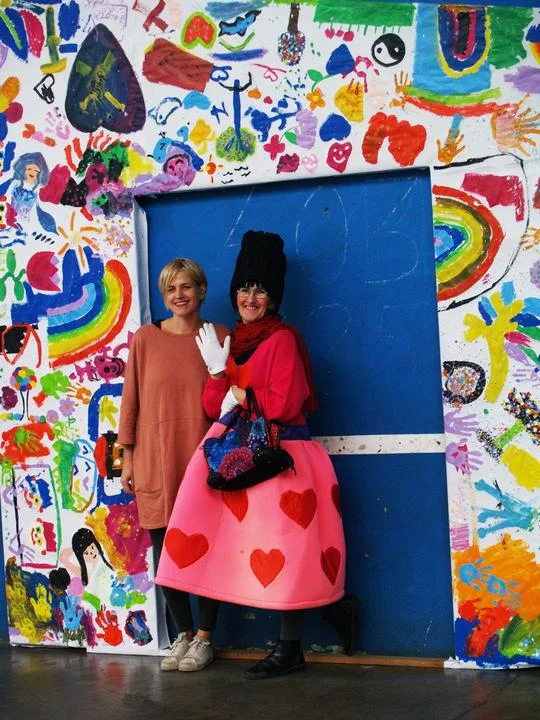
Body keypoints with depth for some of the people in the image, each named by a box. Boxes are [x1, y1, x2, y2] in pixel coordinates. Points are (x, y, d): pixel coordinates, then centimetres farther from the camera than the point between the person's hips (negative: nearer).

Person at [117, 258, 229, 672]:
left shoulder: (221, 339, 1)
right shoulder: (145, 339, 3)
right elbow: (131, 401, 6)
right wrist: (128, 458, 5)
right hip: (157, 461, 1)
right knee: (166, 552, 6)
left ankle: (204, 638, 17)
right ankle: (183, 635, 22)